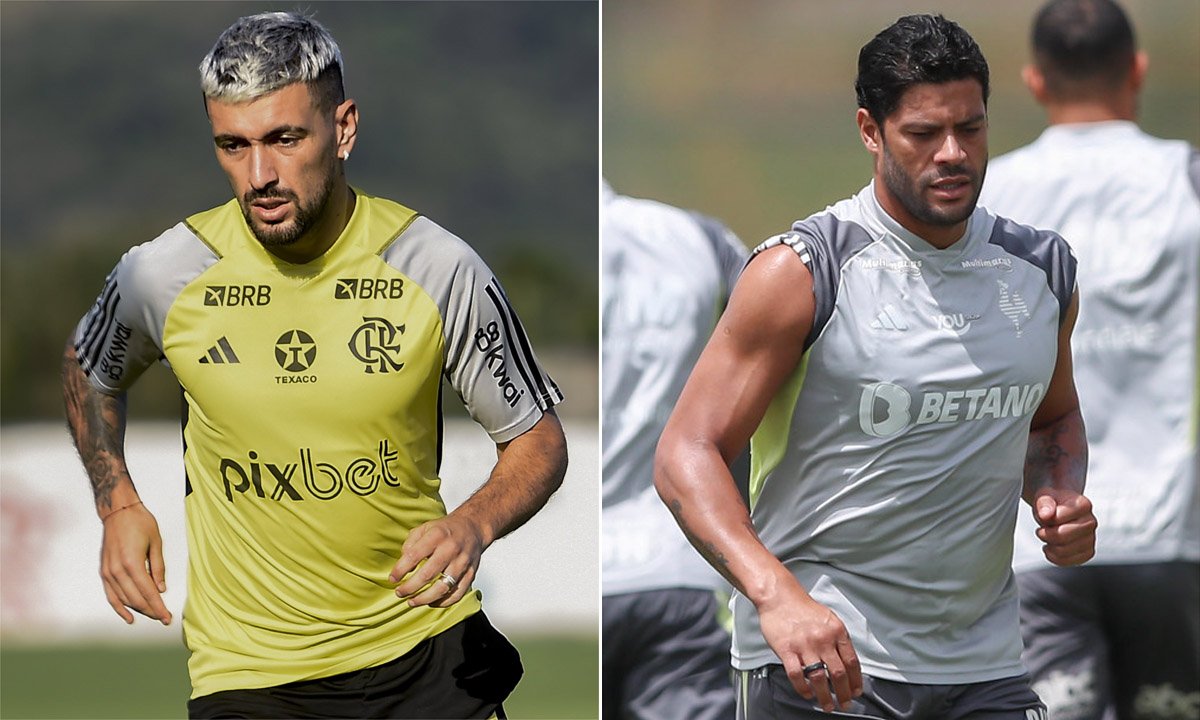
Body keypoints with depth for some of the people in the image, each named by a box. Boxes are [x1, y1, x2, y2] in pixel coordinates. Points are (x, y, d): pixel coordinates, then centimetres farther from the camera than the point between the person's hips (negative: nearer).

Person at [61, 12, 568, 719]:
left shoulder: (438, 269, -11)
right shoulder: (161, 275, -9)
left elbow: (539, 440, 0)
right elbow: (89, 371, 16)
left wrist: (473, 526, -20)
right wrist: (118, 504, 2)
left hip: (429, 643, 0)